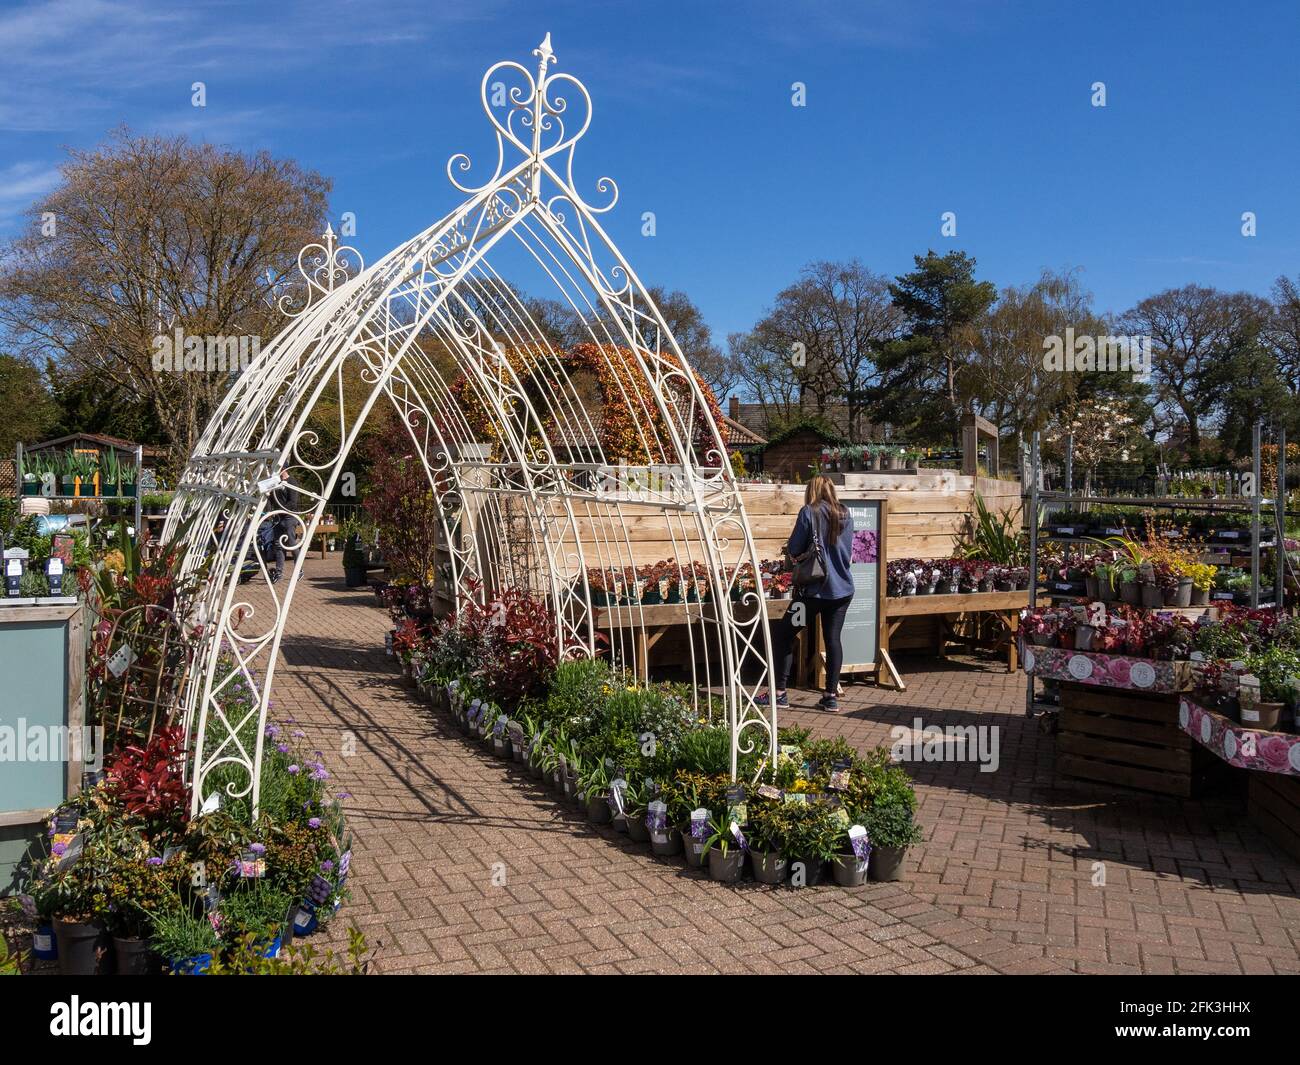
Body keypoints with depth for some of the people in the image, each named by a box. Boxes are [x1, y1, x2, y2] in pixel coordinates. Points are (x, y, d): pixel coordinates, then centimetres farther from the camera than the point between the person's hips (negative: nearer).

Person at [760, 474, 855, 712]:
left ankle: (779, 692, 4)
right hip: (842, 588, 5)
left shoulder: (809, 512, -7)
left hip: (814, 588, -5)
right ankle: (831, 696, 5)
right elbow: (848, 552, 16)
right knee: (833, 639, 7)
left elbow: (793, 549, -8)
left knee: (783, 634, 4)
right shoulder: (846, 516, 8)